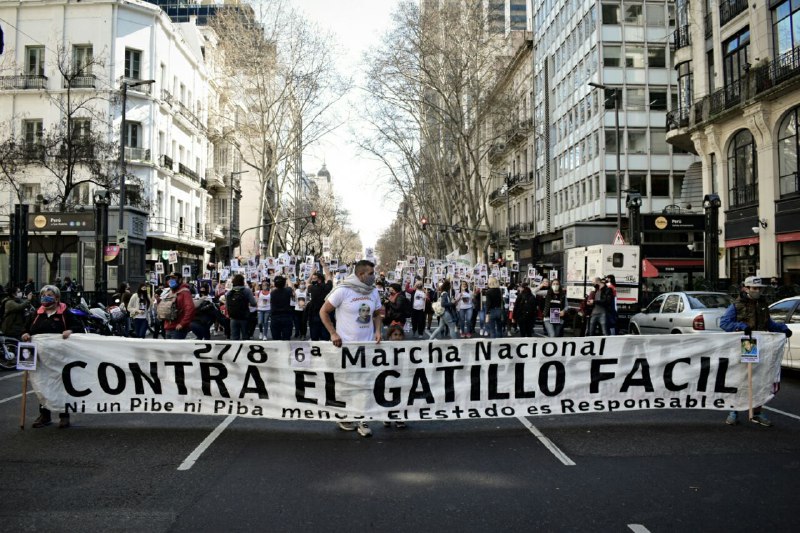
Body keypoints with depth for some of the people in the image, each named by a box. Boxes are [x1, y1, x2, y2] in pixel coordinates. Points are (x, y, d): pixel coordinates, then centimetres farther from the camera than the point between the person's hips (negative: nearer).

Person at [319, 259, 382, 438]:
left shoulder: (373, 292, 4)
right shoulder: (343, 290, -12)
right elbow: (324, 311, -6)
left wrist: (377, 331, 1)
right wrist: (333, 333, -13)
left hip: (367, 344, 4)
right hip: (345, 345, -4)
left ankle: (362, 420, 14)